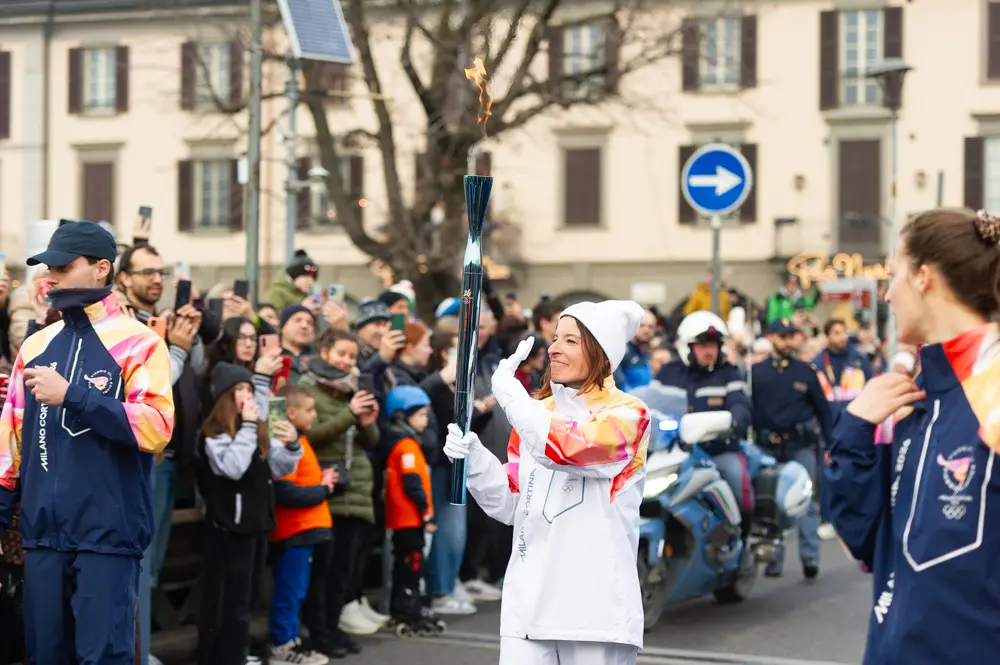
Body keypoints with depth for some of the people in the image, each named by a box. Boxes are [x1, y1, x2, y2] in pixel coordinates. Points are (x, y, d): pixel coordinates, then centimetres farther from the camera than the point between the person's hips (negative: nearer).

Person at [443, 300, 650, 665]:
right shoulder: (536, 412, 14)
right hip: (528, 604, 5)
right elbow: (511, 506, 16)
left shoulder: (627, 414, -4)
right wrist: (473, 458, -2)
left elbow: (566, 449, -23)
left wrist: (506, 389, -12)